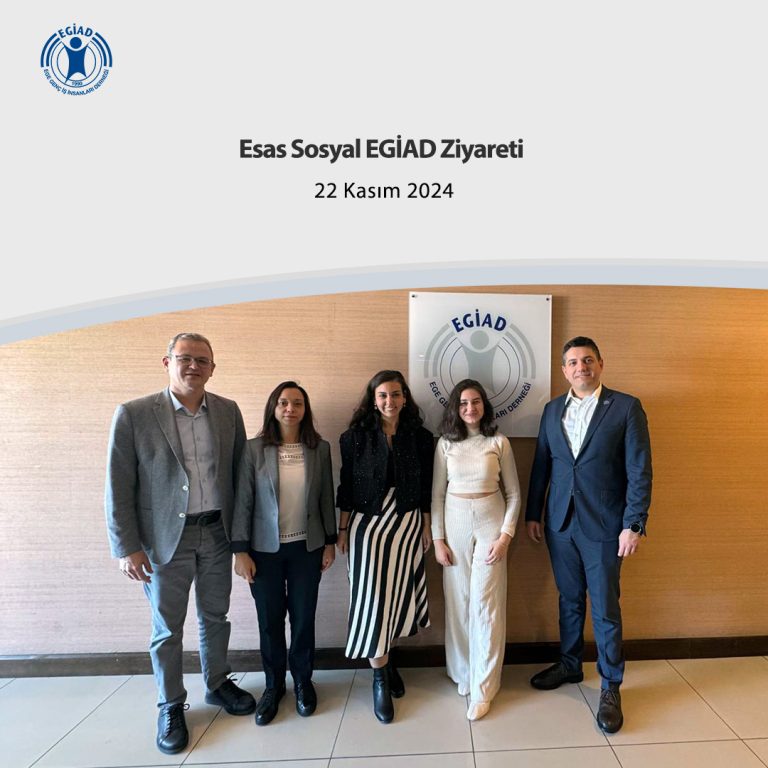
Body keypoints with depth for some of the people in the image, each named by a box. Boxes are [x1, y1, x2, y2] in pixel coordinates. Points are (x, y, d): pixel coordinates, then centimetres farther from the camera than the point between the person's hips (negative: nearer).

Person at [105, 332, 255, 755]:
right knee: (167, 628, 12)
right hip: (166, 538, -3)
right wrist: (127, 547, -9)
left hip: (217, 533, 3)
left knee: (215, 616, 18)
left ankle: (217, 684, 40)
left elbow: (240, 470, 6)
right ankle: (170, 706, 32)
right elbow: (118, 487, -8)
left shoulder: (228, 411, 0)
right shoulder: (133, 414, -10)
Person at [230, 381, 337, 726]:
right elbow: (243, 501, -6)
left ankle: (303, 681, 33)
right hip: (265, 549, -1)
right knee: (270, 620, 11)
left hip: (307, 548, 1)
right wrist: (240, 550, -7)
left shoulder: (320, 448, -2)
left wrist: (330, 542, 5)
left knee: (304, 617, 10)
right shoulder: (254, 449, -7)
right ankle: (273, 685, 32)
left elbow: (326, 498, 4)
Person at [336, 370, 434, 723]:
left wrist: (427, 526, 5)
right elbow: (346, 485, -1)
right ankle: (380, 677, 14)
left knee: (398, 593, 9)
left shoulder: (420, 437, -1)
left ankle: (385, 659, 33)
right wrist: (343, 528, 0)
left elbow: (426, 488, 4)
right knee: (371, 597, -1)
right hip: (368, 522, -1)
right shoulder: (356, 437, -4)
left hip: (407, 523, 2)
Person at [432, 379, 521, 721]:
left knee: (485, 604, -1)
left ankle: (482, 688, 11)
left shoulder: (499, 443, -2)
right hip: (455, 524, 2)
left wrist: (506, 535, -7)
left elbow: (513, 493, 2)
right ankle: (462, 673, 27)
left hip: (490, 525, -1)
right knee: (457, 602, 7)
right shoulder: (446, 443, 1)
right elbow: (437, 494, 3)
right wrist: (438, 539, -1)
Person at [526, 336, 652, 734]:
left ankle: (610, 686, 25)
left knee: (605, 608, 7)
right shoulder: (552, 410, 6)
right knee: (569, 600, 18)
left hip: (603, 526, -4)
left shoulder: (626, 407, -7)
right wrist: (532, 514, 9)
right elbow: (541, 465, 9)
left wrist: (633, 524, -12)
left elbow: (639, 471, -8)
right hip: (559, 523, 4)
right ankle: (569, 664, 37)